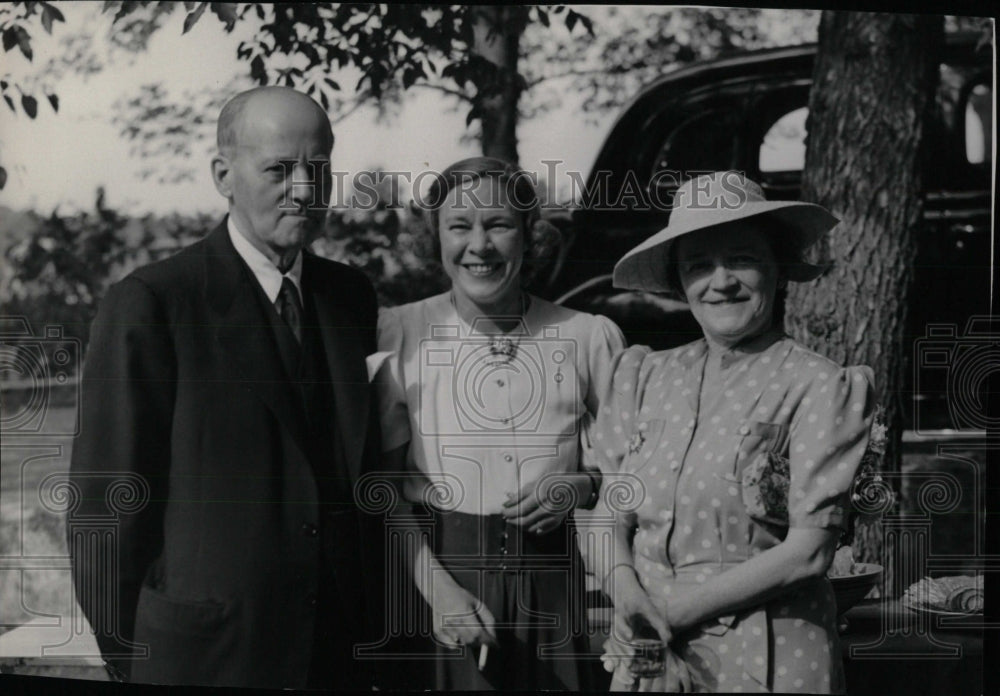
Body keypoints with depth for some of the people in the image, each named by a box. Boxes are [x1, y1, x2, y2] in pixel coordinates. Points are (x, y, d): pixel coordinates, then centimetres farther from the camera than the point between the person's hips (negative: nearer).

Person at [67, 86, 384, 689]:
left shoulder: (351, 295, 7)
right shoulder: (149, 305, -11)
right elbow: (105, 502, -9)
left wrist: (373, 627, 11)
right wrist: (130, 662, -6)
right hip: (201, 658, -5)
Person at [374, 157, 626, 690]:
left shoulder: (591, 337, -2)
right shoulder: (399, 335, -4)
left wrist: (583, 487, -11)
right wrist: (439, 587, -14)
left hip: (549, 581, 1)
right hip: (434, 570, -1)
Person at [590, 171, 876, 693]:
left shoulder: (818, 389, -8)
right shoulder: (647, 377, 6)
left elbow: (809, 550, -13)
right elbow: (608, 517, 5)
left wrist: (677, 607, -14)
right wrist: (624, 584, -15)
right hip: (648, 654, 4)